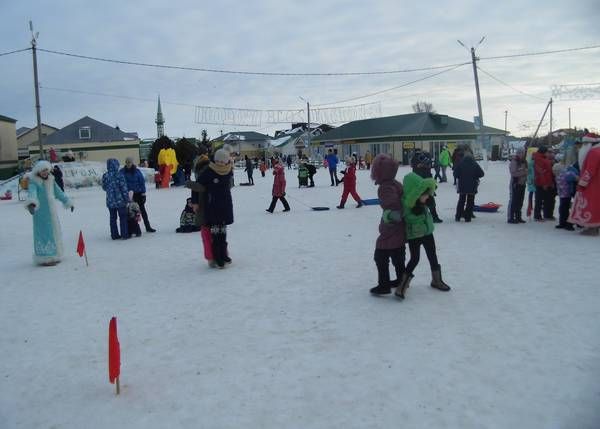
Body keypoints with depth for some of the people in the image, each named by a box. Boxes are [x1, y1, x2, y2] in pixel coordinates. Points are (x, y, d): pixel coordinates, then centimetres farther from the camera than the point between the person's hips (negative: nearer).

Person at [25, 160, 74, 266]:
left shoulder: (50, 181, 9)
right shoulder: (34, 182, -13)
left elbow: (59, 192, 22)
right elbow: (32, 193, -32)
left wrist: (68, 202, 29)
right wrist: (31, 203, -52)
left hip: (52, 211, 8)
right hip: (40, 212, -8)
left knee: (54, 232, 13)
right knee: (44, 233, -8)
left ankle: (53, 256, 25)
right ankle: (45, 258, -3)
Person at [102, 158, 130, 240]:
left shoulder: (105, 176, -1)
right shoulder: (119, 174, -14)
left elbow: (104, 187, 10)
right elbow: (124, 187, -11)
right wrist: (127, 198, -4)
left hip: (110, 201, 4)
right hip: (120, 200, -4)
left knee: (112, 218, 13)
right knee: (123, 217, 6)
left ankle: (114, 235, 17)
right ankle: (124, 234, 7)